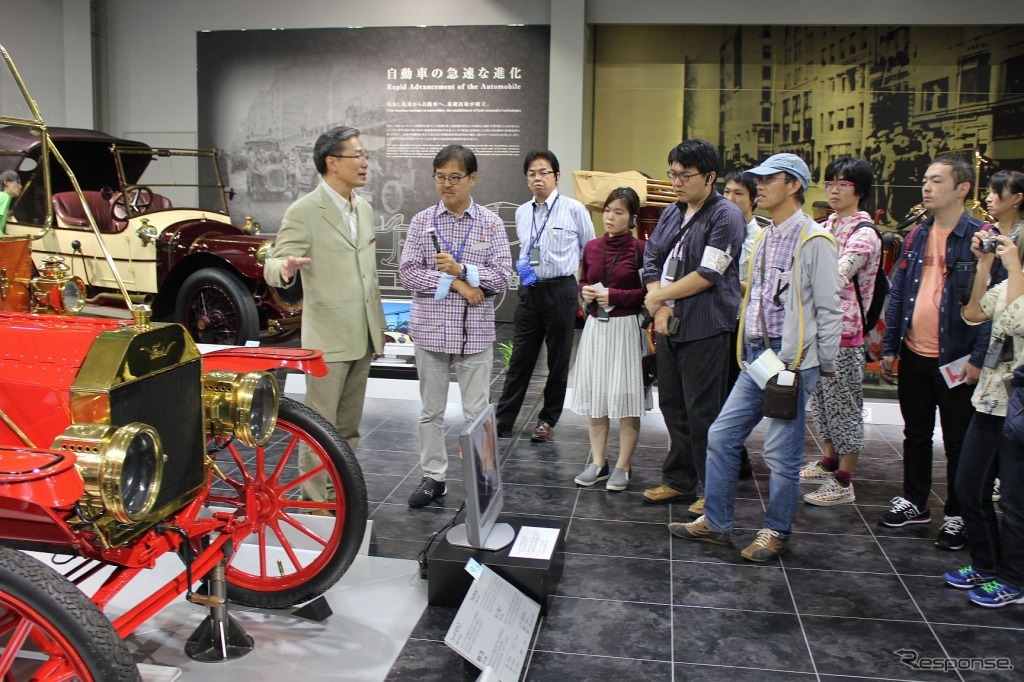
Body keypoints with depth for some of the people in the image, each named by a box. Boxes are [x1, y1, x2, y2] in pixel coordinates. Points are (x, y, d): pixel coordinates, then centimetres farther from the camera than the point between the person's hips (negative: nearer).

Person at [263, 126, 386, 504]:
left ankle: (341, 493, 29)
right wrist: (286, 268, -40)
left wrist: (378, 322, 19)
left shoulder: (364, 208, 11)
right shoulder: (304, 211, -11)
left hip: (362, 338, 7)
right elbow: (273, 268, -16)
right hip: (327, 339, -7)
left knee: (348, 427, 16)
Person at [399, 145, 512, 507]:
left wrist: (461, 269, -18)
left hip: (475, 332, -1)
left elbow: (502, 276, -5)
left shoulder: (491, 223, 0)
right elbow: (408, 272, -5)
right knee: (431, 410, 12)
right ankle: (433, 477, 25)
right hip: (431, 330, 1)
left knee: (476, 412, 7)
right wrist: (455, 285, -14)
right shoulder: (422, 221, 2)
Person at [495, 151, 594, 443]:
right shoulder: (521, 213, 9)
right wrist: (524, 270, 12)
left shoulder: (574, 210, -6)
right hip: (529, 290, 4)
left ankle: (548, 421, 20)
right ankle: (504, 419, 12)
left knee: (558, 361, 7)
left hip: (561, 290, -4)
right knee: (520, 359, 6)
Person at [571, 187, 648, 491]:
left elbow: (650, 292, -10)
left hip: (625, 327, -5)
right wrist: (585, 292, -2)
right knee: (594, 397, 9)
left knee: (626, 399, -1)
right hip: (595, 326, 5)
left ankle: (622, 467, 10)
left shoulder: (640, 249, -8)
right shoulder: (592, 248, 8)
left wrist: (615, 296, -16)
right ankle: (598, 463, 20)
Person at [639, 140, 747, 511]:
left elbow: (708, 275, -16)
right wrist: (660, 307, -5)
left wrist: (657, 297, -7)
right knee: (673, 406, 14)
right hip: (670, 326, 7)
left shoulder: (726, 216, -9)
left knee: (703, 412, -2)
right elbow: (651, 261, 11)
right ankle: (678, 480, 27)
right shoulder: (671, 213, 14)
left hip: (705, 329, -7)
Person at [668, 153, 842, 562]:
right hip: (756, 357, 8)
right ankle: (715, 522, 20)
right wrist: (745, 348, 15)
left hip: (793, 360, -8)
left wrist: (827, 366, -7)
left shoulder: (814, 240, -9)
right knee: (721, 437, 8)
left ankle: (776, 532, 18)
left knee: (781, 454, 1)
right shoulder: (763, 239, 14)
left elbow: (828, 308, -9)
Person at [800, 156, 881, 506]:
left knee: (843, 403, -1)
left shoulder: (864, 234, -12)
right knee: (822, 397, 16)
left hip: (843, 330, -8)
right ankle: (828, 461, 32)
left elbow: (835, 277, -24)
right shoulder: (825, 227, 12)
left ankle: (844, 483, 6)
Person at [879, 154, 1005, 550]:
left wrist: (978, 359, -17)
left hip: (955, 361, -6)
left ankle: (956, 515, 22)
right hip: (913, 355, 6)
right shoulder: (917, 236, 8)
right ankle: (914, 502, 33)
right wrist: (889, 347, 7)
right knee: (916, 435, 18)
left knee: (958, 443, 8)